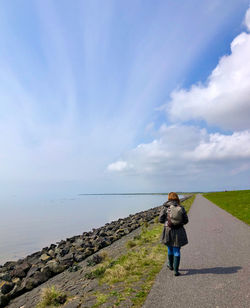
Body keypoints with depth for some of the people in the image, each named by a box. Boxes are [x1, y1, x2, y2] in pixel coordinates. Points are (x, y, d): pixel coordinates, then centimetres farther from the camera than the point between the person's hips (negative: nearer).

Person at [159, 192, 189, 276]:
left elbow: (161, 219, -10)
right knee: (177, 251, 12)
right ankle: (176, 270, 11)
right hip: (179, 232, 0)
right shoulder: (181, 208, -6)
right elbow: (185, 220, -1)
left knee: (170, 249, 21)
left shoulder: (165, 207, -11)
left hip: (168, 231, 0)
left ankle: (171, 265, 41)